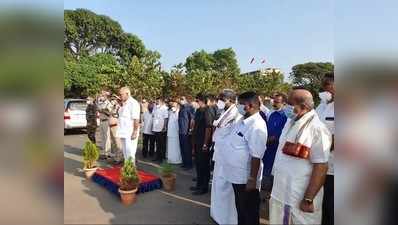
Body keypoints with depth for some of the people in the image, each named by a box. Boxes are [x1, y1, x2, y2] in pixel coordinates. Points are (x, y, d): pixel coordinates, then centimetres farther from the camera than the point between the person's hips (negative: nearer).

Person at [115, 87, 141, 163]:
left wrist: (135, 132, -21)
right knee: (125, 152, 14)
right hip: (123, 132, 9)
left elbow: (136, 119, -19)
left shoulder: (133, 103, -14)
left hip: (130, 133, -9)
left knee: (130, 152, -6)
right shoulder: (123, 104, 13)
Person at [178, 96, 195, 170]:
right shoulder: (181, 108, 12)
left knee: (187, 148, 0)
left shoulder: (189, 107, -11)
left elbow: (192, 119, -14)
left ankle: (189, 164, 11)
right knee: (182, 148, 13)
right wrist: (179, 129, 15)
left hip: (186, 132, -8)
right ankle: (184, 163, 24)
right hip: (181, 131, 8)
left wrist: (190, 129, -14)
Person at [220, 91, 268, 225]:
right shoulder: (243, 121, 6)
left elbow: (256, 156, -24)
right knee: (240, 210, 23)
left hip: (246, 178, -9)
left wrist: (252, 180, -22)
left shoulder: (256, 126, -22)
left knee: (249, 213, 10)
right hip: (237, 175, 9)